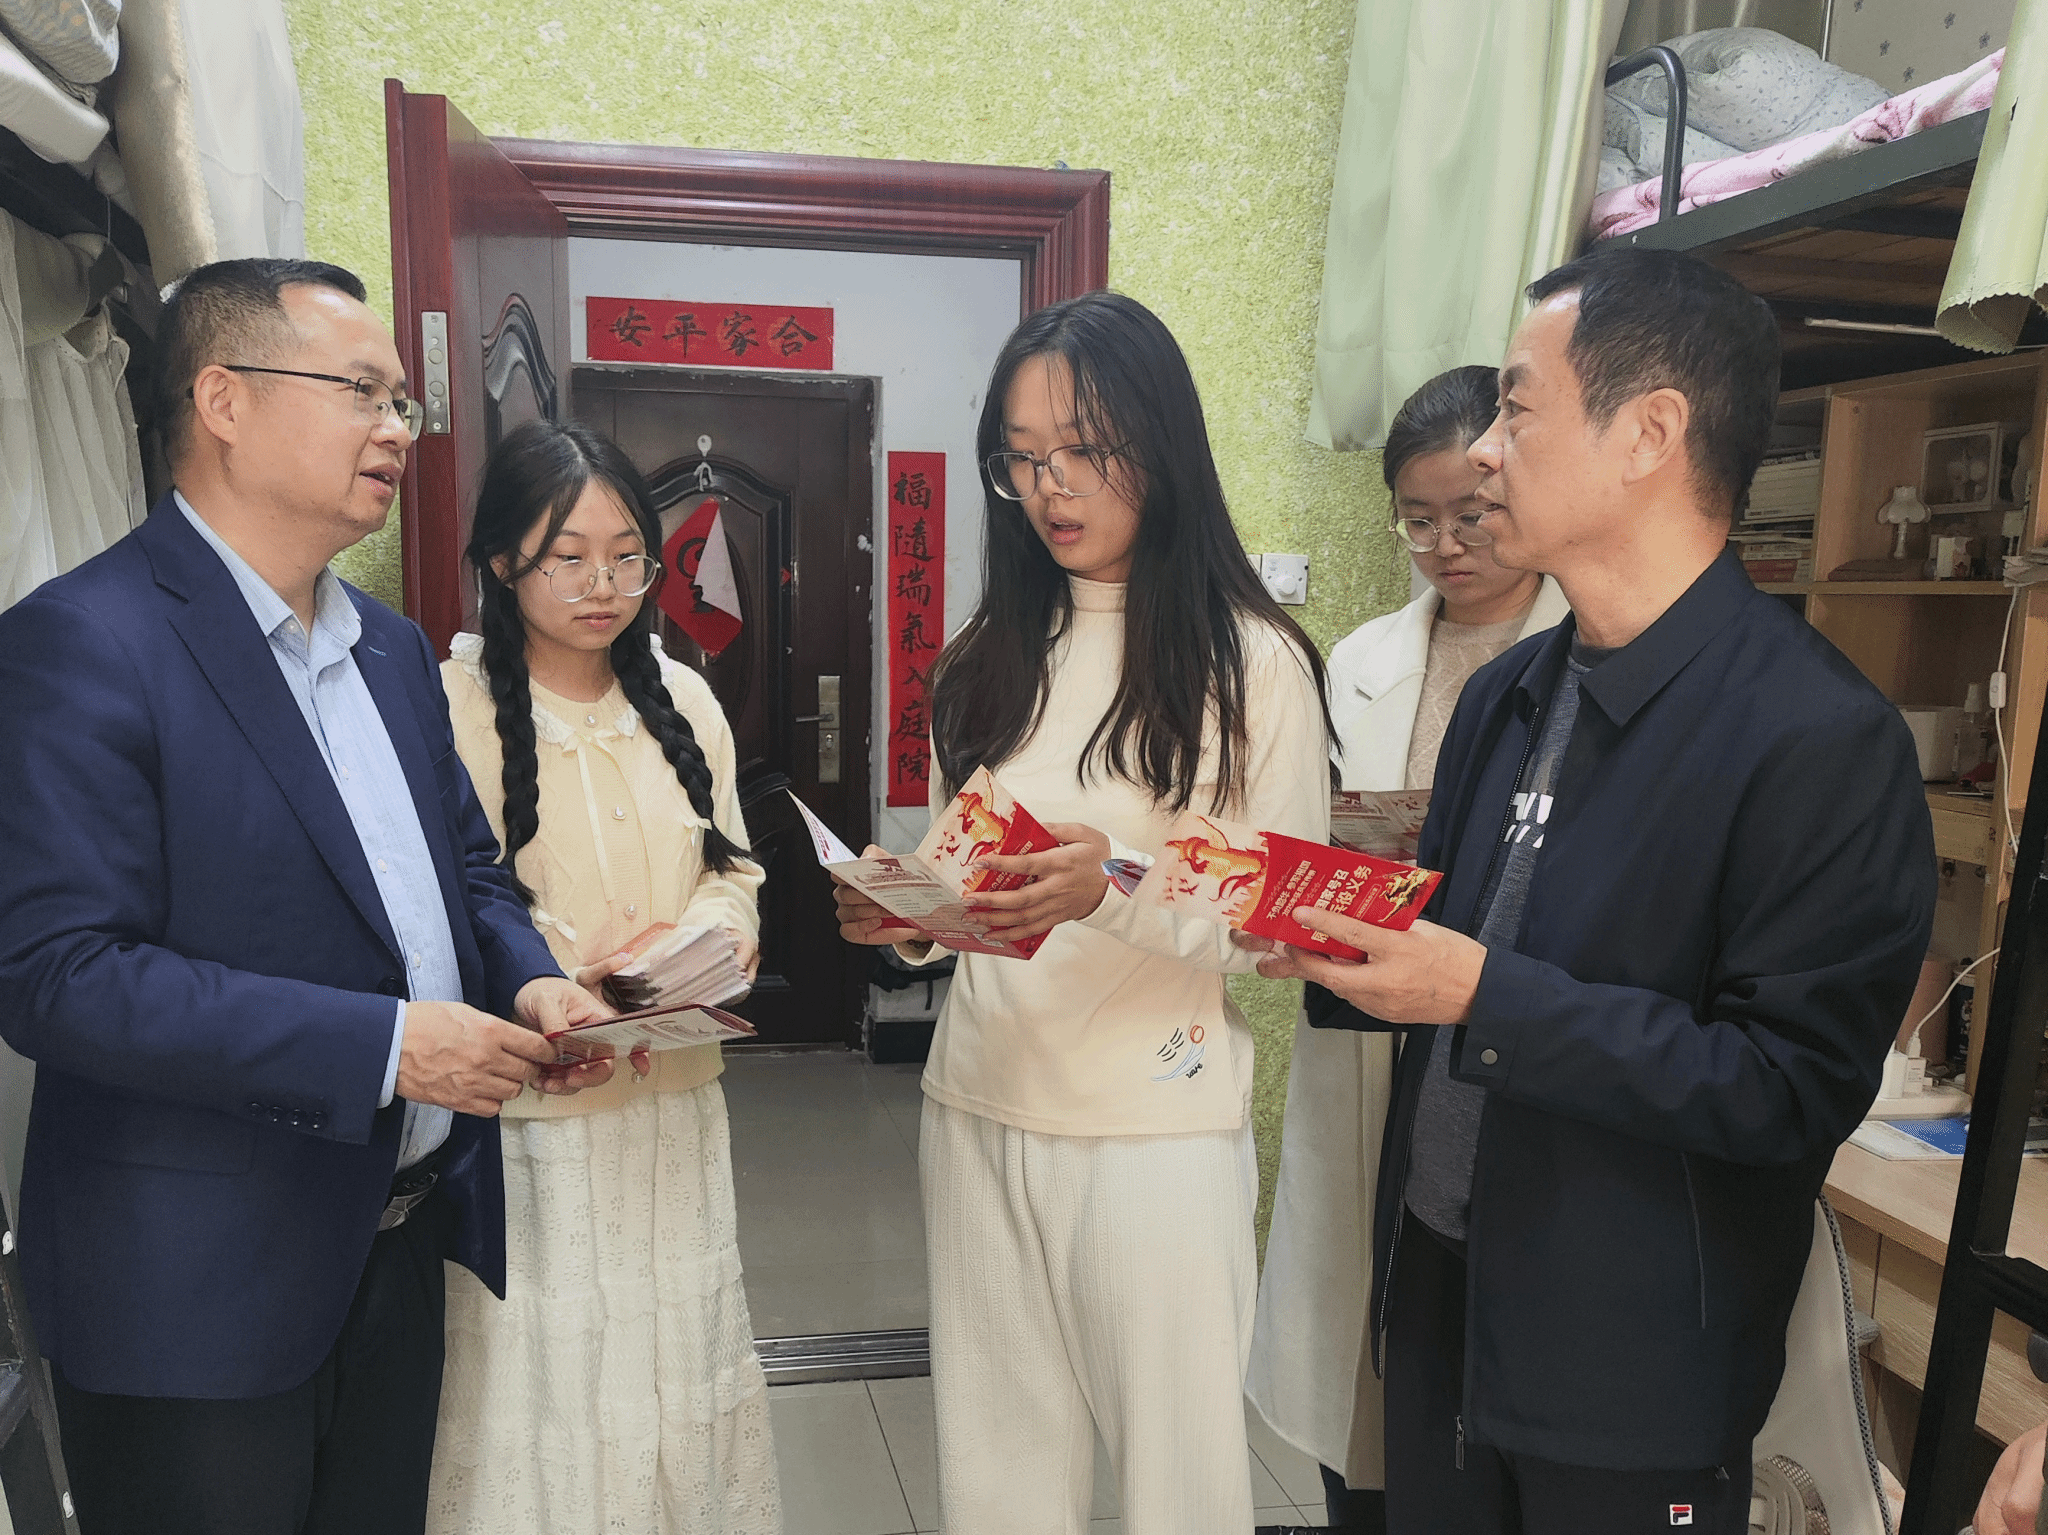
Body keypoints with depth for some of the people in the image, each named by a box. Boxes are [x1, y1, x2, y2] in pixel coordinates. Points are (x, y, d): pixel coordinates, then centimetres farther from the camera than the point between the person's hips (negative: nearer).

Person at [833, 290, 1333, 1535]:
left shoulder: (1254, 662, -6)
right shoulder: (992, 659, 9)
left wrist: (1118, 890, -23)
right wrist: (908, 914, -6)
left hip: (1159, 1130, -4)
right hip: (980, 1109, 5)